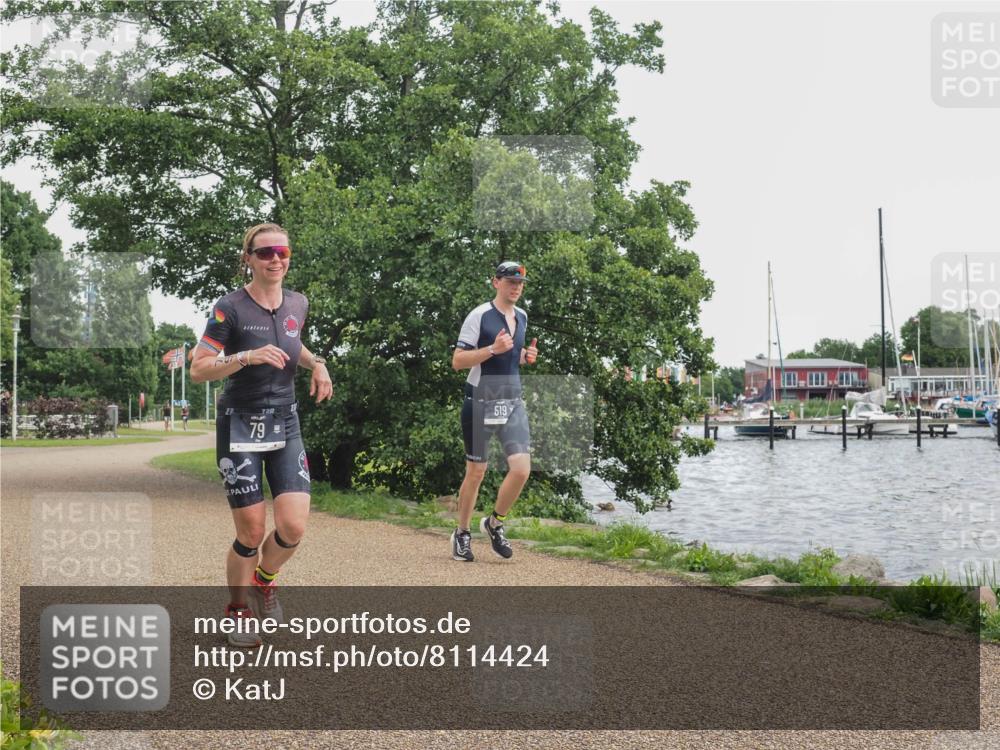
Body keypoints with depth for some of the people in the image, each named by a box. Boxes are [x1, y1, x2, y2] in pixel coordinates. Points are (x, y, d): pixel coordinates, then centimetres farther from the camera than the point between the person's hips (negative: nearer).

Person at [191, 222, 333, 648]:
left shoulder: (298, 305, 6)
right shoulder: (230, 309, -10)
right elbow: (198, 370, -12)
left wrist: (316, 363, 7)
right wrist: (247, 357, -26)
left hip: (285, 424, 4)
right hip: (240, 426, -4)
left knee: (293, 527, -8)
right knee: (251, 534, -3)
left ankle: (264, 580, 25)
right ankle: (238, 611, 23)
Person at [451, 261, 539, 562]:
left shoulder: (522, 317, 11)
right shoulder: (479, 316, -9)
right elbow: (457, 361, -11)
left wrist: (526, 356, 5)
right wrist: (493, 349, -22)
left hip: (512, 402, 5)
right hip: (481, 402, -5)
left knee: (522, 469, -8)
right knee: (476, 472, 3)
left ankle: (494, 523, 15)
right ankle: (462, 533, 22)